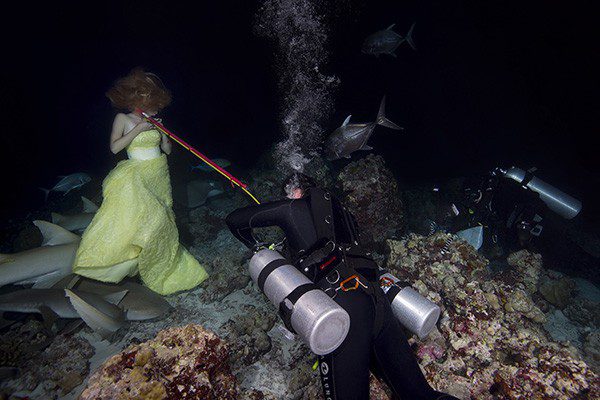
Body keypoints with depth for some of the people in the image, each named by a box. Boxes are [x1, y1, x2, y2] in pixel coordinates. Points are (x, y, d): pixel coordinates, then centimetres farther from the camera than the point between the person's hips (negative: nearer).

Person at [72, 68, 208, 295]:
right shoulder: (123, 119, 2)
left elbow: (167, 149, 13)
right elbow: (114, 147, -10)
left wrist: (162, 131, -4)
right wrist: (138, 129, -13)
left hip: (159, 174, 4)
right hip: (136, 176, -3)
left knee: (159, 218, 1)